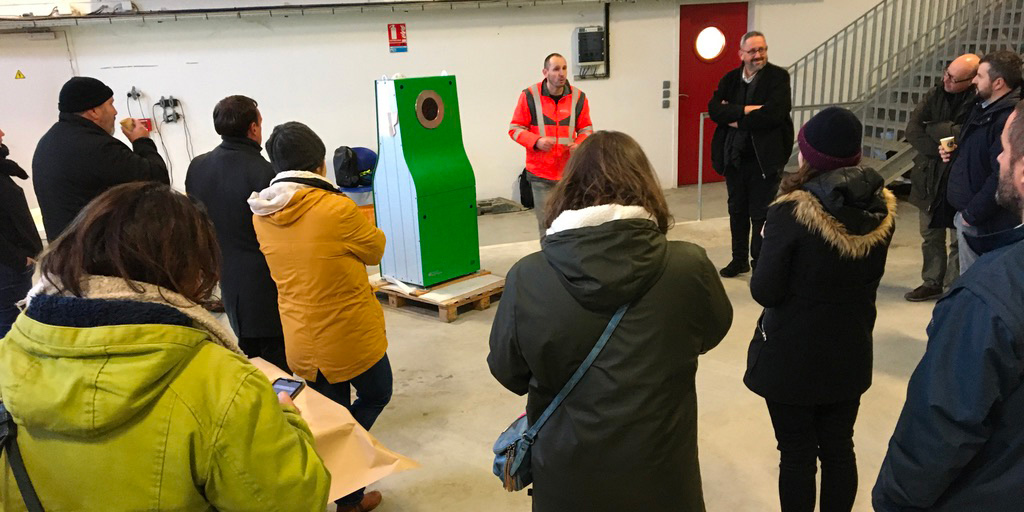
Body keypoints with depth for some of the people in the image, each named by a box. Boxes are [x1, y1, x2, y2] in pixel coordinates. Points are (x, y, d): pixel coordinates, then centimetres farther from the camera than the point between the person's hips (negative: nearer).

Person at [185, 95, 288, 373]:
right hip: (264, 282, -7)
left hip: (227, 279, 7)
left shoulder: (197, 167, 2)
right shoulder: (263, 172, -21)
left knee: (247, 355, 20)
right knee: (276, 364, 3)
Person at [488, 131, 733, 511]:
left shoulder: (527, 278, -19)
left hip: (567, 474, 0)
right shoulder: (689, 267, -19)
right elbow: (713, 332, 3)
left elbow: (508, 372, -3)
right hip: (661, 471, 0)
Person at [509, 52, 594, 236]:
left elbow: (586, 129, 12)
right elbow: (515, 128, 1)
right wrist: (536, 141, -16)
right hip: (540, 174, -2)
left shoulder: (578, 97, 3)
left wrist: (579, 143, -11)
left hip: (570, 173, 2)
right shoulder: (529, 96, -4)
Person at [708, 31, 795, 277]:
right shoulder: (730, 79, 7)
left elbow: (774, 113, -21)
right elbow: (714, 109, -7)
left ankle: (760, 263, 16)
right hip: (734, 157, 5)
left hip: (764, 158, -5)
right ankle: (739, 259, 30)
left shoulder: (778, 77, -6)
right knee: (737, 211, 15)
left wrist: (736, 119, -13)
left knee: (761, 215, 2)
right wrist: (746, 110, -20)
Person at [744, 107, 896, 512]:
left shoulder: (792, 212, -23)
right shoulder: (881, 209, -5)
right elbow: (871, 275, 9)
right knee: (838, 449, 19)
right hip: (850, 351, 5)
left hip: (792, 356, -5)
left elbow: (765, 291, -17)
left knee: (797, 454, 10)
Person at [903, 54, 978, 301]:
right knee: (931, 236, 14)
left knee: (959, 239, 3)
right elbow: (912, 130, -3)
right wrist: (939, 151, -15)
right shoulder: (935, 95, 3)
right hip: (930, 176, 6)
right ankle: (932, 283, 26)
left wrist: (931, 128, -9)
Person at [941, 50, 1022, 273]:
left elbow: (1001, 177, -26)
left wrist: (972, 213, -20)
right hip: (968, 213, 10)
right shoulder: (983, 108, 11)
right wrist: (955, 153, 6)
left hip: (984, 222, -10)